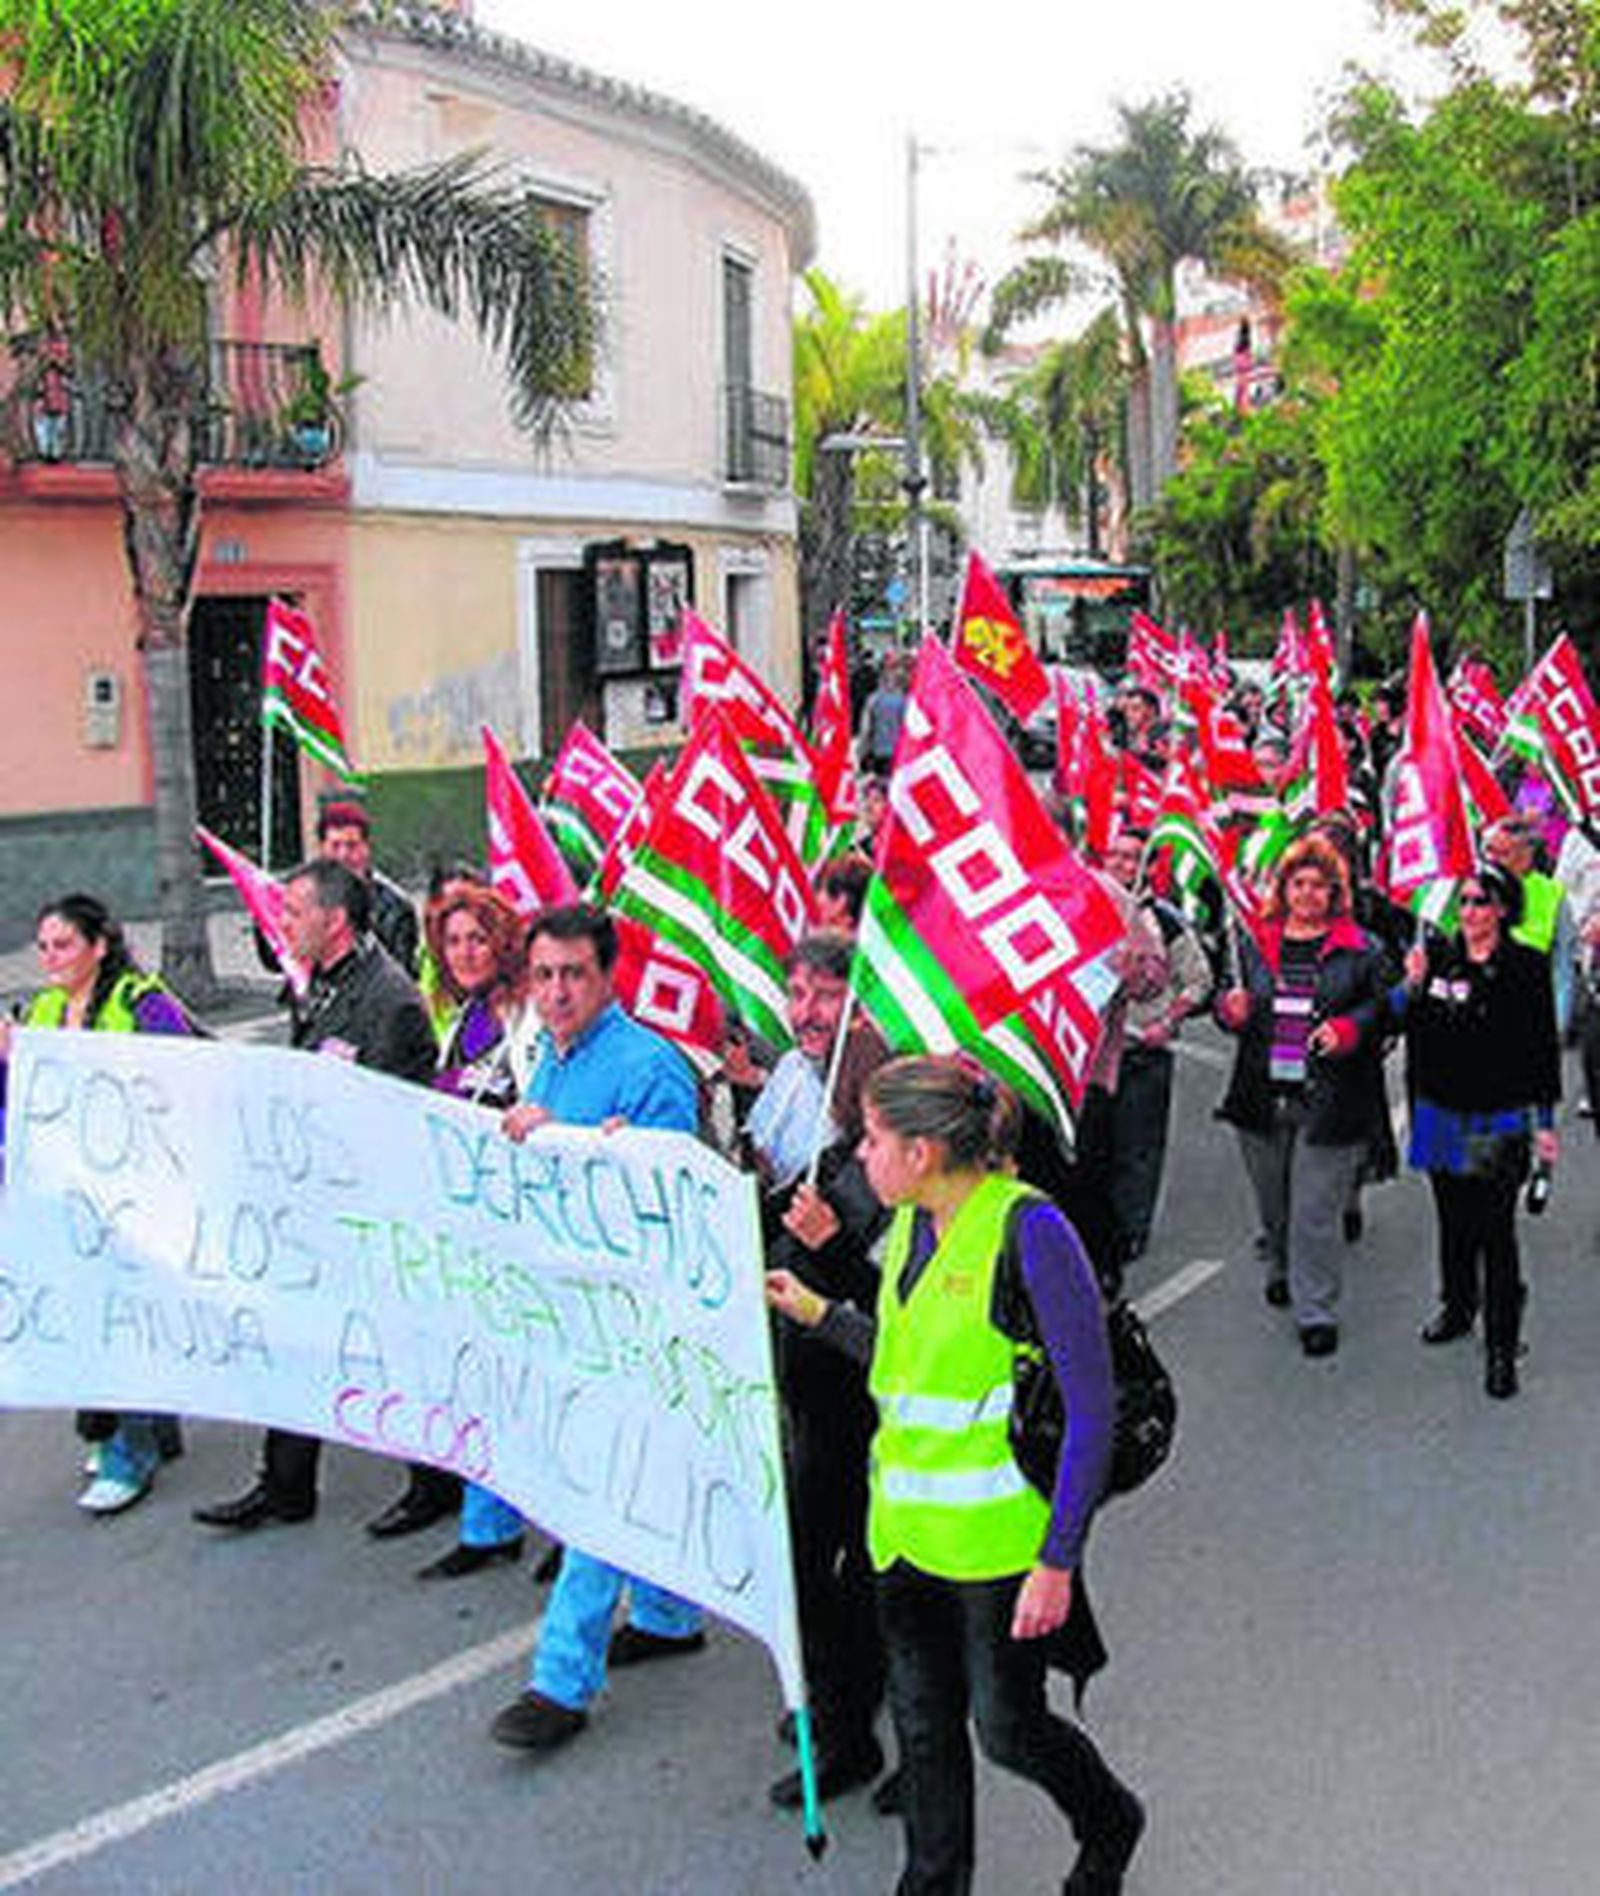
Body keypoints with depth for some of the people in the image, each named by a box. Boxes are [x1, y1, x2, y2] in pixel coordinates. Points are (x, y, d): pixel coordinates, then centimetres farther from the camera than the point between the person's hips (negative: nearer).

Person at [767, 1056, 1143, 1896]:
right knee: (923, 1723, 16)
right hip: (907, 1523, 7)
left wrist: (1058, 1560, -20)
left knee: (1007, 1726, 9)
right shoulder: (909, 1223, 3)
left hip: (999, 1534, -6)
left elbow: (1090, 1407, -19)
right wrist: (817, 1312, 9)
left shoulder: (1027, 1228, -20)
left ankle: (1109, 1827, 38)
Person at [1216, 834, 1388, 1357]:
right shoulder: (1256, 944, 10)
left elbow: (1381, 1008, 1)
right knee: (1272, 1201, 17)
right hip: (1263, 1095, 4)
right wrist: (1231, 1011, -7)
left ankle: (1316, 1310, 5)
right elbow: (1233, 1013, 16)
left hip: (1329, 1100, -3)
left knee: (1315, 1211, -4)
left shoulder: (1358, 949, 2)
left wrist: (1347, 1029, -17)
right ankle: (1281, 1271, 43)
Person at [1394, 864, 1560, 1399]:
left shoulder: (1526, 967, -4)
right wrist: (1411, 985, -11)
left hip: (1500, 1122, -4)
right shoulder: (1436, 956, 5)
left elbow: (1543, 1048, -2)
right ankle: (1457, 1305, 37)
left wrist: (1545, 1122, -3)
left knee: (1496, 1231, -4)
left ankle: (1502, 1346, 4)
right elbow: (1403, 1022, 7)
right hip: (1441, 1115, 4)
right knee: (1453, 1221, 16)